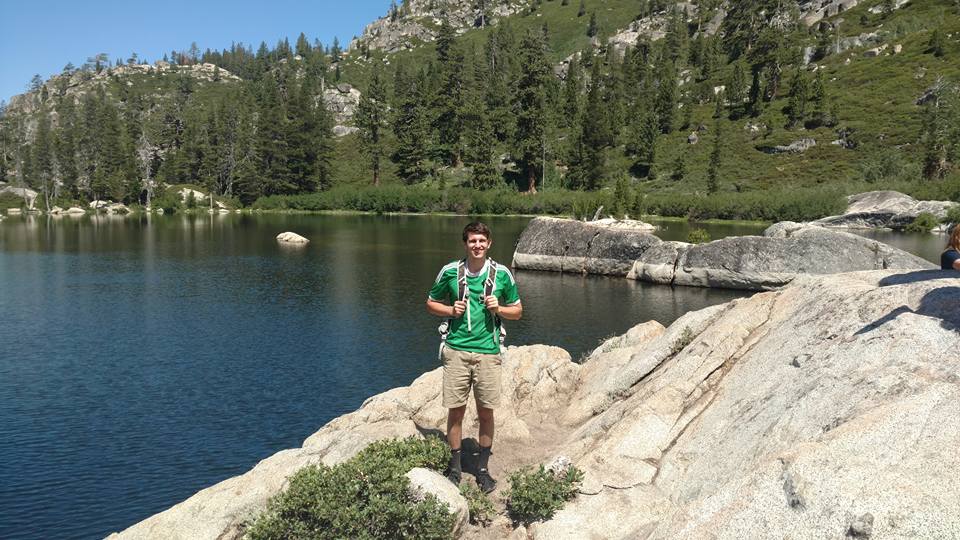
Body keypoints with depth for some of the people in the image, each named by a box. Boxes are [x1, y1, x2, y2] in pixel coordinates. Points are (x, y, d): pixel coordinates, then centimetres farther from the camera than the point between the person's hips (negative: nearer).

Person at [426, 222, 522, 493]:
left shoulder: (502, 274, 1)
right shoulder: (450, 272, 0)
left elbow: (517, 311, 11)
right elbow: (431, 304, 12)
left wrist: (498, 309, -10)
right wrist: (451, 310, -7)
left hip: (488, 351, 0)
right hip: (456, 350, 0)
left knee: (486, 413, 7)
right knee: (455, 411, 5)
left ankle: (482, 469, 23)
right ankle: (454, 467, 22)